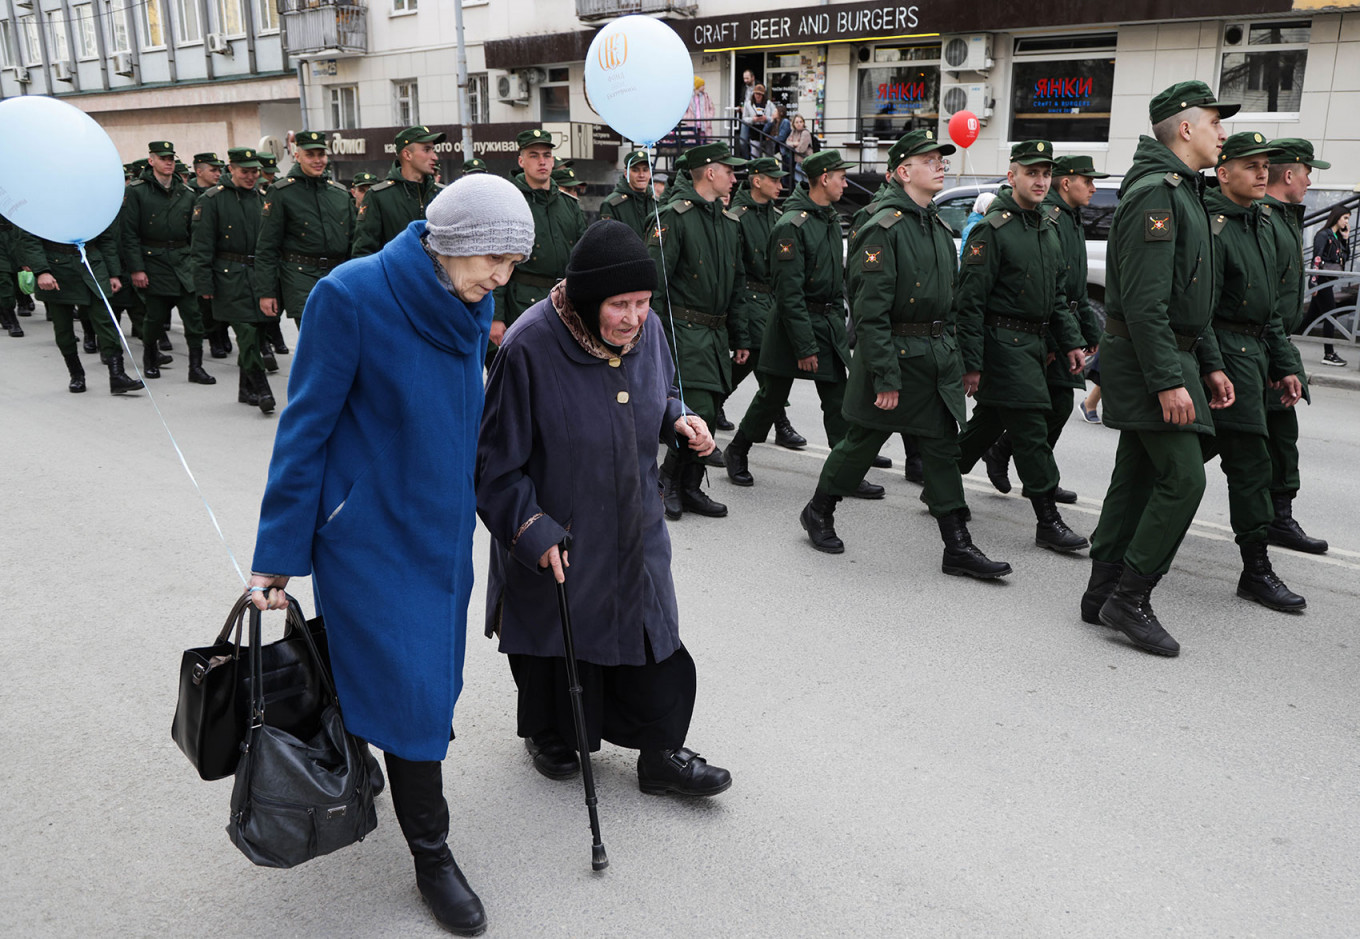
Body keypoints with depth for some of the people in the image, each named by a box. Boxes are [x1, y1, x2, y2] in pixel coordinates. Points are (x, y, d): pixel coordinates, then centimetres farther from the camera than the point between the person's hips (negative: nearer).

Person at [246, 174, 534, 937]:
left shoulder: (472, 302, -2)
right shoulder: (351, 296, -20)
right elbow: (307, 427, -14)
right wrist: (278, 555, -11)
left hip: (442, 523, 7)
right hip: (368, 527, -6)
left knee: (433, 669, 16)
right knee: (410, 684, -1)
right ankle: (431, 854, 17)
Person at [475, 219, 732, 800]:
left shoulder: (646, 330, -8)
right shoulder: (530, 348, -25)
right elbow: (496, 459, -18)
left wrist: (678, 421, -8)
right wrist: (531, 530, -24)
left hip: (634, 530, 5)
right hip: (556, 535, -4)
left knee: (650, 636, 11)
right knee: (558, 640, 16)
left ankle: (660, 755, 30)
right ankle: (549, 736, 45)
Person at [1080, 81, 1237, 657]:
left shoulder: (1183, 192, 20)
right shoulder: (1155, 193, -15)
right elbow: (1144, 300, -23)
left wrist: (1209, 365, 20)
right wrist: (1169, 381, -25)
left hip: (1174, 355, 11)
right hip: (1147, 357, -11)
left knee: (1138, 476, 11)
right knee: (1183, 477, -11)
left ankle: (1102, 595, 17)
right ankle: (1129, 598, -3)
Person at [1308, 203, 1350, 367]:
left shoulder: (1337, 237, 16)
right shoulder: (1323, 235, -9)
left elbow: (1346, 257, 22)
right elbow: (1317, 258, -15)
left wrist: (1346, 238, 11)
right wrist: (1314, 281, -20)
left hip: (1328, 281, 9)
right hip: (1322, 280, -9)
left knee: (1313, 315, 11)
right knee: (1330, 316, -7)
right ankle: (1328, 354, -4)